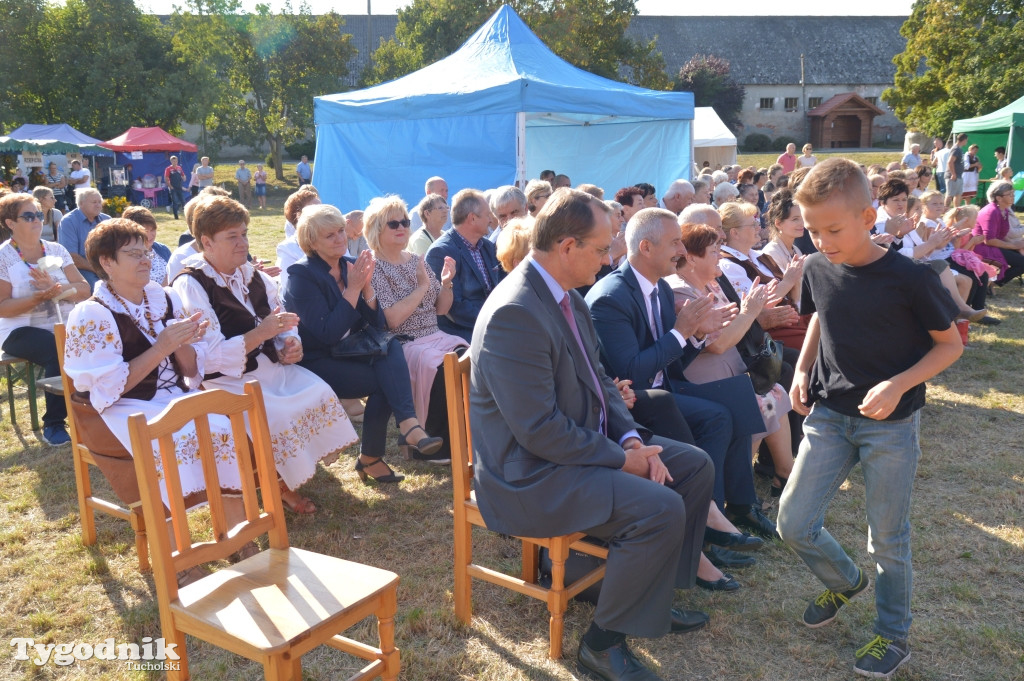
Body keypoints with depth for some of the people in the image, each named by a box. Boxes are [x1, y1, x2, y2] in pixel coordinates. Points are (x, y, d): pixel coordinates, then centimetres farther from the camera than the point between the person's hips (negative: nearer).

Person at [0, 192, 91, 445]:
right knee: (60, 351, -33)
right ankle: (53, 424, -18)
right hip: (22, 331, -4)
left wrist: (55, 287, -16)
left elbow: (84, 290, 2)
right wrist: (40, 297, -22)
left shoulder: (56, 250, 10)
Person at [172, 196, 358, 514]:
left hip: (270, 366, 7)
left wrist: (289, 347, -7)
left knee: (320, 394, -17)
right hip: (225, 380, -7)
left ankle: (296, 470, -1)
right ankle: (279, 485, -3)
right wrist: (261, 334, -28)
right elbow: (210, 357, -18)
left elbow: (283, 325, 17)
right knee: (278, 415, -30)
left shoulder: (253, 276, 13)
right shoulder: (190, 286, -10)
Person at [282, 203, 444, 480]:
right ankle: (370, 458, -11)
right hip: (316, 362, -5)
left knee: (390, 345, -25)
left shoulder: (351, 265, 5)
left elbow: (378, 324, 0)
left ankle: (409, 425, -36)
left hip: (348, 351, 5)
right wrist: (352, 288, -22)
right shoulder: (302, 276, -12)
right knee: (384, 380, -25)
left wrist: (367, 285, -16)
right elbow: (328, 334, -23)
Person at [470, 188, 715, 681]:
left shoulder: (568, 297, 6)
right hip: (529, 475, -10)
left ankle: (653, 594, 24)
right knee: (661, 508, -25)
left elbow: (598, 379, 13)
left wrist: (632, 439, -3)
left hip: (587, 441, 10)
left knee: (696, 466, 10)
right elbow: (540, 431, -27)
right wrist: (620, 457, -17)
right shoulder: (514, 313, -26)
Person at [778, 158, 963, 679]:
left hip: (890, 423, -4)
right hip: (829, 415, 4)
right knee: (793, 524, 2)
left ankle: (893, 635, 31)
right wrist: (802, 370, 1)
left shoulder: (908, 278, -16)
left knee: (887, 537, 8)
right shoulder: (816, 270, -3)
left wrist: (898, 385, -20)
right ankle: (844, 581, 33)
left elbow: (950, 344, -6)